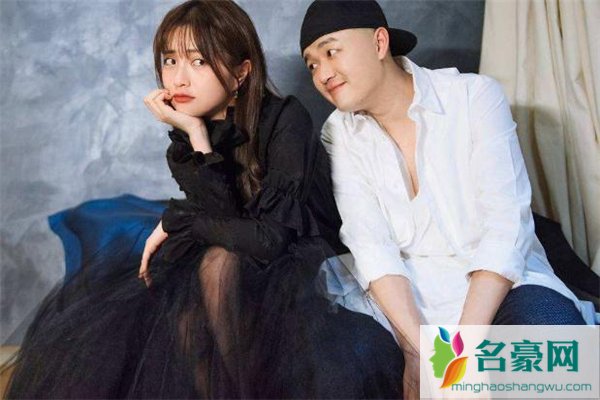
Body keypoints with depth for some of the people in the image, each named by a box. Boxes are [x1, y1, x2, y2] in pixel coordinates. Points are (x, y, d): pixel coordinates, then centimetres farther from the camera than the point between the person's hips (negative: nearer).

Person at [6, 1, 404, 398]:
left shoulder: (286, 118, -18)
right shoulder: (193, 131, -2)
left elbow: (271, 235, -25)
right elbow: (223, 217, -15)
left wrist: (175, 220, -14)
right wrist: (195, 134, -23)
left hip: (302, 259, -4)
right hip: (240, 262, 5)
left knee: (220, 262, -30)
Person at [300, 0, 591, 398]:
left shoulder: (475, 96, -6)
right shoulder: (339, 136, 1)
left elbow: (506, 225, -14)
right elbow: (370, 244, -11)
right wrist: (417, 348, -25)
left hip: (500, 281, -1)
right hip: (409, 298, 2)